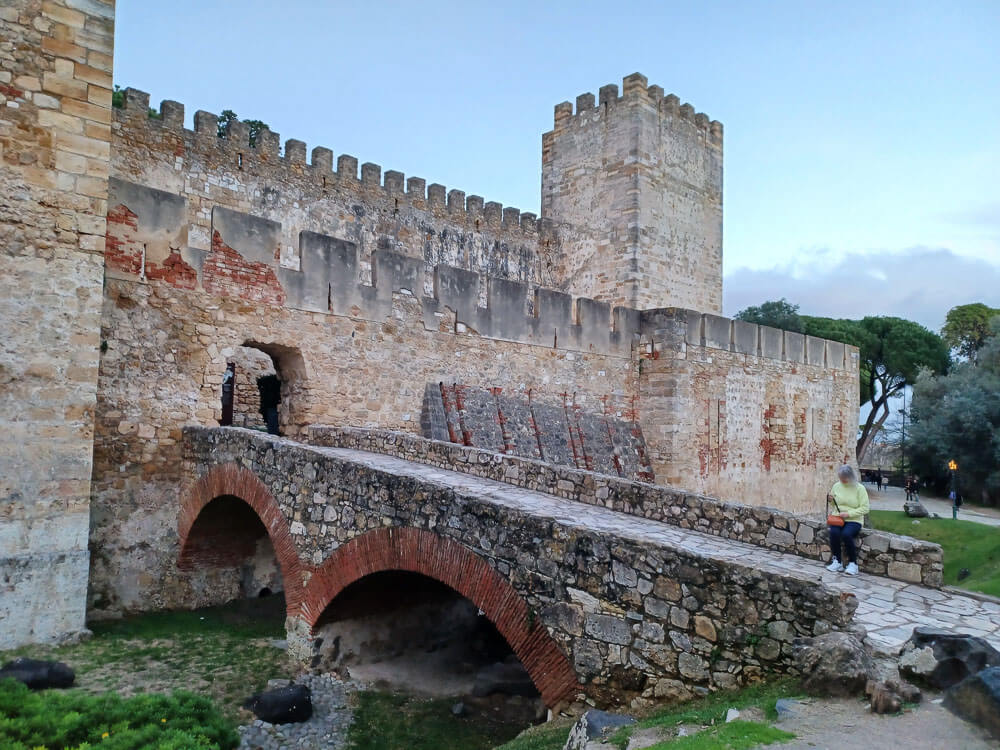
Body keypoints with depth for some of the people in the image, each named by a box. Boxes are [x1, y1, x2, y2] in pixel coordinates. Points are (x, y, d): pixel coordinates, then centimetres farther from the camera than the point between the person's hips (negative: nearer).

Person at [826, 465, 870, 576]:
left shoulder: (859, 488, -6)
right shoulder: (836, 486, 6)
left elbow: (865, 509, -10)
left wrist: (848, 514, -19)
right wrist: (831, 500, -2)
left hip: (854, 520, -3)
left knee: (846, 534, -32)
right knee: (834, 532, -28)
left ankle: (853, 563, -12)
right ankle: (837, 562, -12)